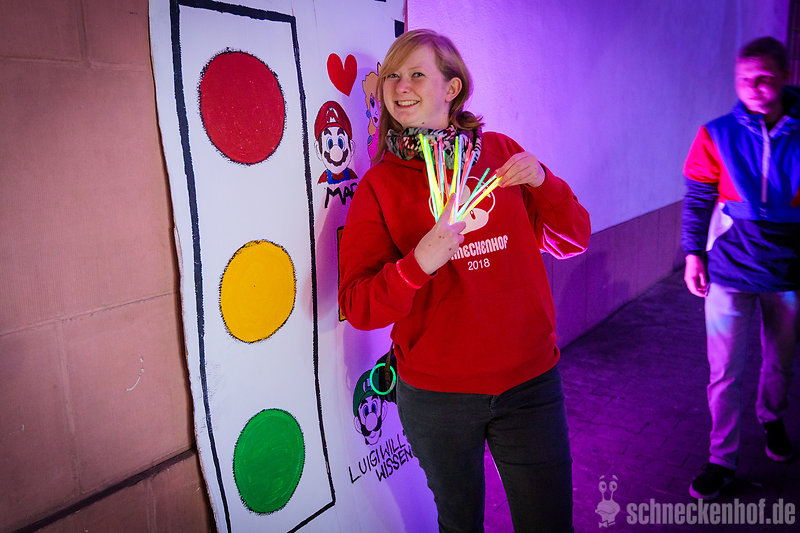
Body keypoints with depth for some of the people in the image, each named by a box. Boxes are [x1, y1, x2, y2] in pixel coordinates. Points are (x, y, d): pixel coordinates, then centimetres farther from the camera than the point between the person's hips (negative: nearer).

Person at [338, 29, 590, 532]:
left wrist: (542, 182, -12)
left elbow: (572, 241, 6)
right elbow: (358, 307, -10)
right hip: (435, 394, -1)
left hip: (530, 381, 2)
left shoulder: (500, 151, 3)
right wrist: (417, 264, -27)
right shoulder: (380, 184, -4)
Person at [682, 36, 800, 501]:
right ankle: (722, 459, 17)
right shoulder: (718, 135, -5)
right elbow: (698, 200, 0)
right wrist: (693, 254, -3)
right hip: (730, 269, -1)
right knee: (725, 369, 1)